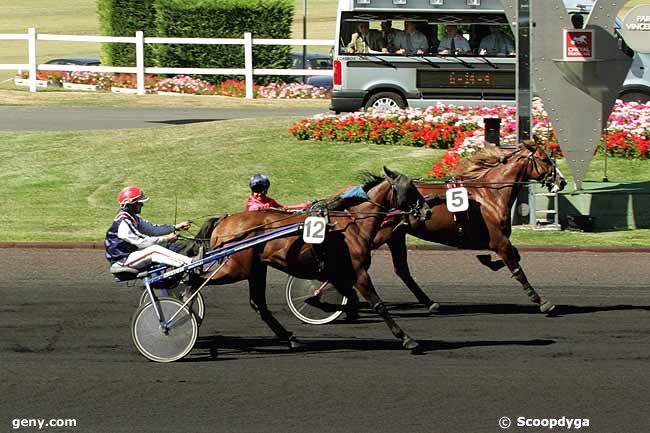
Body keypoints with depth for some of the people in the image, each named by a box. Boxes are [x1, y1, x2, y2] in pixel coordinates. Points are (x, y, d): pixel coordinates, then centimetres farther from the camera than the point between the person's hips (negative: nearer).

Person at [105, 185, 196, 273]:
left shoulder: (133, 218, 10)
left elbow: (152, 229, 10)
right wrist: (166, 239, -20)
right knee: (154, 251, -26)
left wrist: (175, 227, 1)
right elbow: (140, 243, -25)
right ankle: (190, 262, -31)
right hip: (122, 261, -10)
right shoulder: (123, 222, -22)